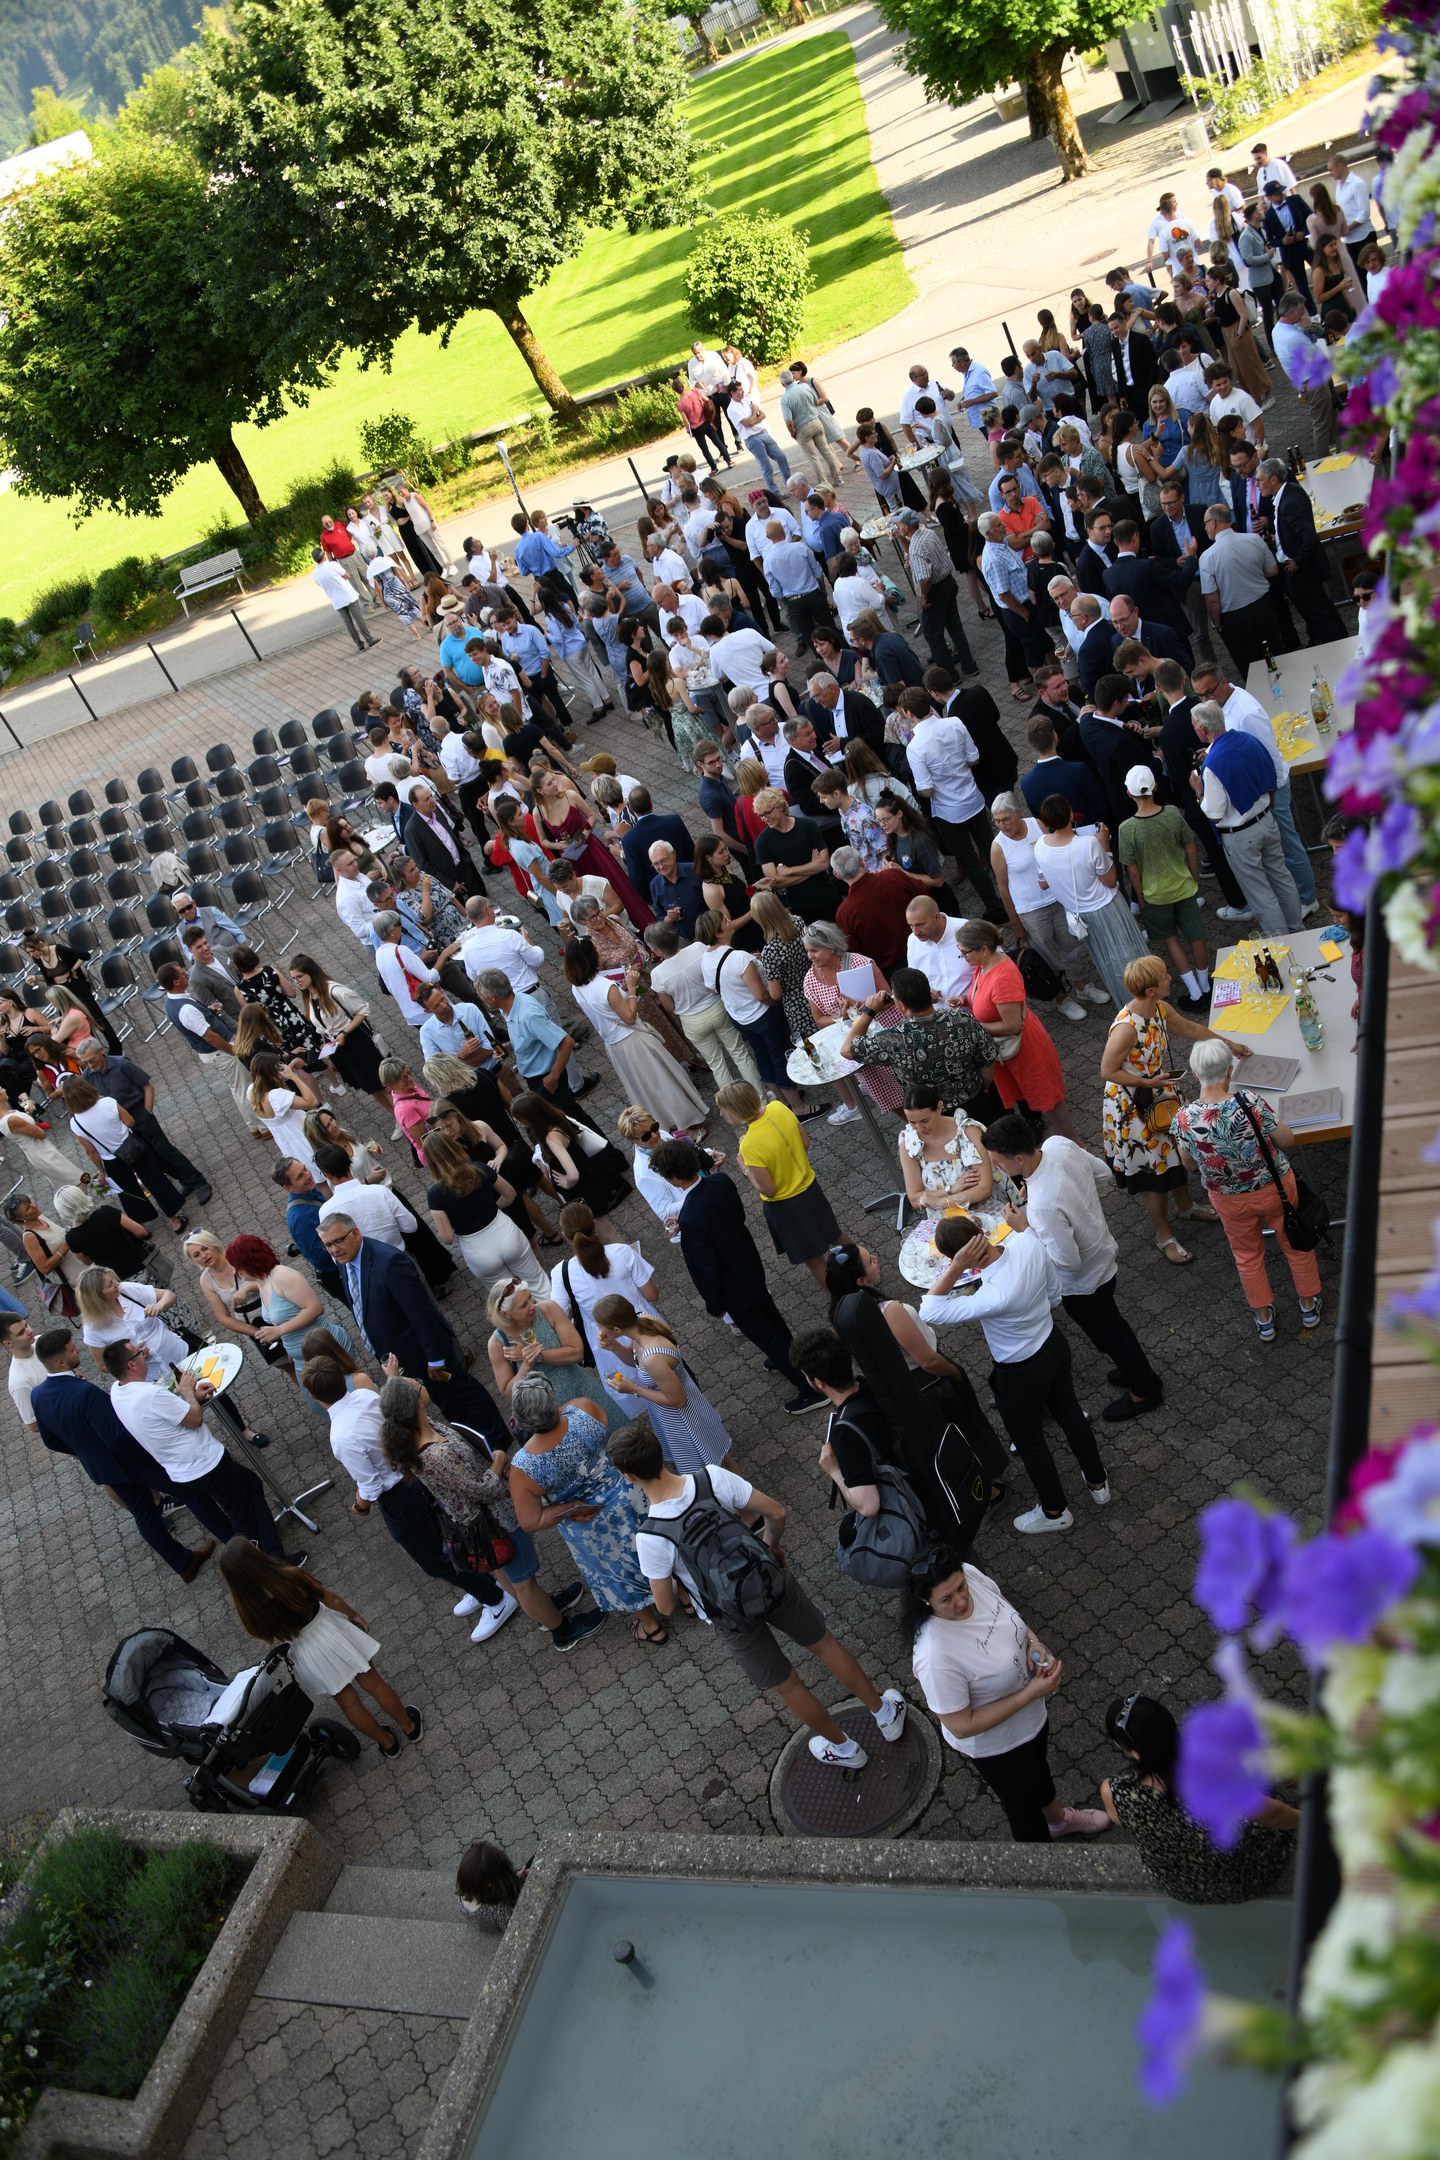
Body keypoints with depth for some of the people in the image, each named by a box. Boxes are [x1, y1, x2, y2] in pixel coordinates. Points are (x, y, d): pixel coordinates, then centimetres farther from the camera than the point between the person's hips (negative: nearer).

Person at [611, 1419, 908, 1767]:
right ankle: (885, 1713, 47)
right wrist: (771, 1544, 10)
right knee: (823, 1643, 28)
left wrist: (680, 1598, 9)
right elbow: (776, 1513, -12)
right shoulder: (711, 1477, -24)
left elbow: (665, 1606, -15)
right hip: (772, 1581, 3)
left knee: (787, 1685, 24)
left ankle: (843, 1748, 47)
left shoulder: (649, 1537, -30)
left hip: (732, 1618, -2)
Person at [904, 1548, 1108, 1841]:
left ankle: (1058, 1820, 67)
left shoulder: (969, 1575, -26)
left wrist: (1033, 1643, -20)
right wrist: (1031, 1693, -30)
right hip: (996, 1743, -6)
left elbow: (1005, 1605, -3)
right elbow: (962, 1726, -31)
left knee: (1038, 1767, 36)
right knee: (1025, 1805, 24)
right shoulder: (935, 1659, -44)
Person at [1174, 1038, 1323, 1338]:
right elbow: (1288, 1140, -17)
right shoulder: (1250, 1104, -33)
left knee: (1247, 1256, 28)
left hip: (1230, 1201, 1)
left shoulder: (1184, 1118, -26)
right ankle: (1309, 1306, 49)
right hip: (1275, 1188, -1)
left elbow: (1188, 1163, -7)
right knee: (1295, 1244, 27)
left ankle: (1264, 1319, 46)